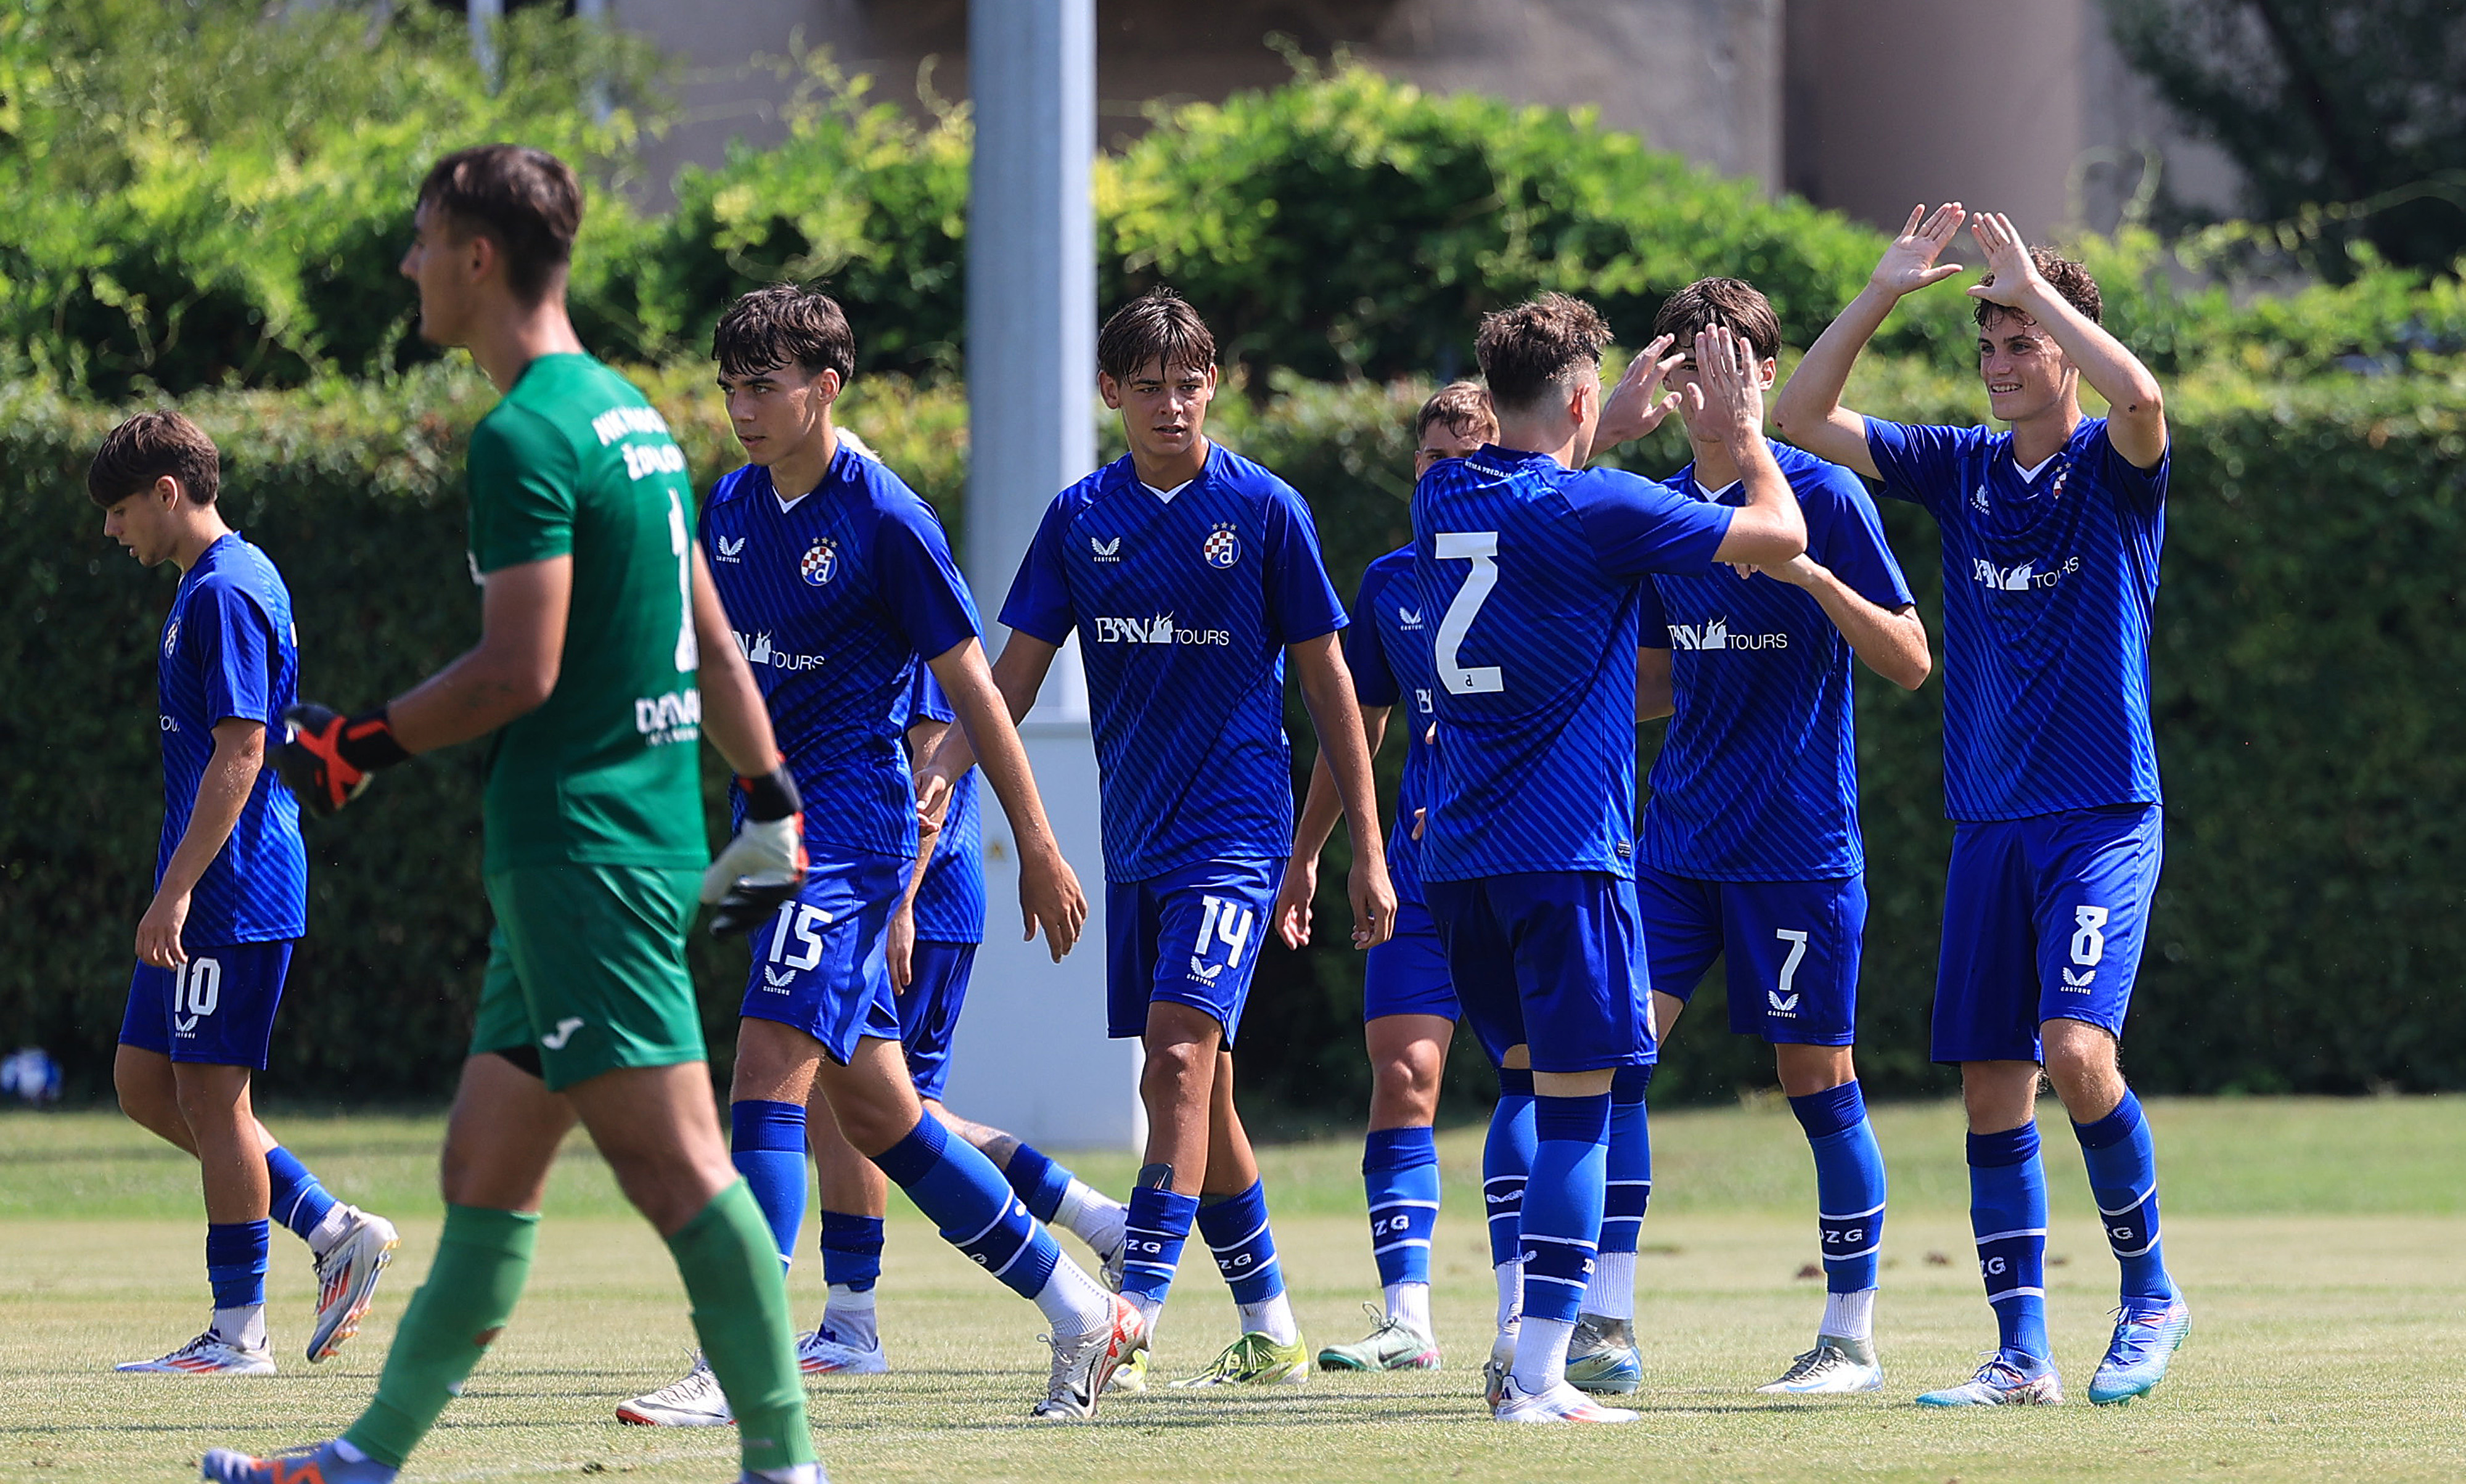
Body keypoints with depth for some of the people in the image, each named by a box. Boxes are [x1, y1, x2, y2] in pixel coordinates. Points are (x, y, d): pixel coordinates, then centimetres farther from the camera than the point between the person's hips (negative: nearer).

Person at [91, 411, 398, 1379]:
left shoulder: (225, 594, -14)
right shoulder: (218, 582, 17)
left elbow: (239, 756, -21)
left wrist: (175, 892, -22)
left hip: (233, 891, -10)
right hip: (210, 892, 10)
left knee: (209, 1093, -5)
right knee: (143, 1083, 11)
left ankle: (239, 1334, 0)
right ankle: (333, 1231, 12)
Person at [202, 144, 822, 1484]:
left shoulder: (524, 439, -14)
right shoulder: (628, 413, 16)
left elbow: (520, 670, -18)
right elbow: (708, 640, 20)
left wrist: (362, 744, -7)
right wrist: (770, 801, 24)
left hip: (578, 851, -10)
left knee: (671, 1161, -11)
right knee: (485, 1173, 14)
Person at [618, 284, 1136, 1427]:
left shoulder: (885, 520, -11)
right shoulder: (731, 507, 9)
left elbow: (971, 686, -7)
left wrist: (1039, 849, -5)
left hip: (852, 816, -8)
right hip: (775, 819, 8)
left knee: (770, 1071, -18)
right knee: (872, 1108, 10)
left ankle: (736, 1364, -21)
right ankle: (1082, 1311, 22)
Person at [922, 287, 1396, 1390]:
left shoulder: (1264, 509, -3)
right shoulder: (1081, 517, 7)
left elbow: (1326, 679, 1)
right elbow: (1014, 675, 7)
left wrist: (1367, 849, 0)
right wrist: (939, 771, -11)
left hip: (1233, 832, -5)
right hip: (1135, 836, 5)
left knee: (1180, 1060, -19)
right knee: (1193, 1086, 10)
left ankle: (1131, 1320, -25)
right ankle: (1270, 1333, 21)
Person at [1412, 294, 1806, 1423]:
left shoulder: (1443, 499, 9)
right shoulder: (1599, 512, -10)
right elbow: (1781, 533, -3)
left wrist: (1625, 431, 38)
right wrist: (1742, 429, 12)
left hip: (1457, 857, 7)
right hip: (1565, 850, -7)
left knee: (1538, 1085, 19)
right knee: (1575, 1107, -5)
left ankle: (1528, 1347, 13)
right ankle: (1538, 1379, -11)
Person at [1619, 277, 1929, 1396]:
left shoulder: (1823, 496, -6)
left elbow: (1910, 662, -9)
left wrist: (1810, 574, -23)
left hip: (1800, 843, -5)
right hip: (1677, 835, 5)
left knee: (1815, 1075, 0)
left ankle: (1852, 1336, 11)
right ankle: (1601, 1323, -3)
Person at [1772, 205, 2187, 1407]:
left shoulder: (2110, 465, -3)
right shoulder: (1962, 469, 11)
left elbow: (2140, 398, -28)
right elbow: (1802, 416, 8)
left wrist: (2035, 287, -19)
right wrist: (1885, 290, -2)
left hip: (2102, 817, -6)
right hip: (1989, 823, 6)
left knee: (2077, 1050, -20)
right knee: (1993, 1091, 2)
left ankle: (2151, 1294, -2)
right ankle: (2023, 1354, 7)